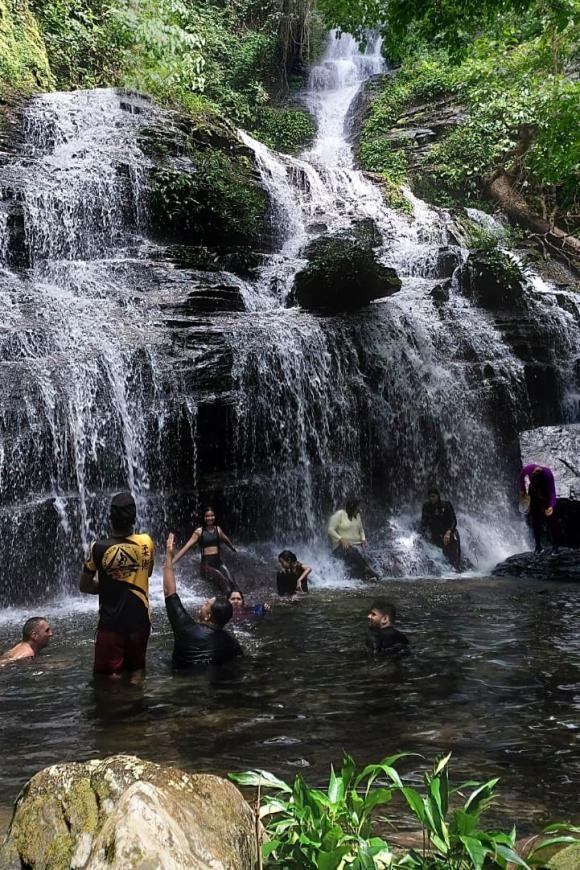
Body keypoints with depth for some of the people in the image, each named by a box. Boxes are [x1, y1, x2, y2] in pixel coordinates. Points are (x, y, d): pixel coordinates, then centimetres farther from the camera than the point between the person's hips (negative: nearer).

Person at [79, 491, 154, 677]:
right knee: (137, 672, 18)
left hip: (111, 623, -3)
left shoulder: (98, 548, -14)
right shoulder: (146, 543, -6)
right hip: (140, 620, 3)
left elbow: (84, 586, 0)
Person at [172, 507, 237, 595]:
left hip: (218, 563, 4)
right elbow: (186, 547, -3)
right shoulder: (199, 531, 0)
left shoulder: (218, 529, 13)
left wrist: (233, 548, 54)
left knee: (232, 584, -15)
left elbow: (225, 540, 34)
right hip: (206, 564, -4)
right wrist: (172, 562, -10)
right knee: (224, 582, -27)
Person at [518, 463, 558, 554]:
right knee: (534, 519, 2)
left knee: (549, 518, -11)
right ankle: (538, 546, 9)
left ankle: (555, 545, -7)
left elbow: (552, 493, -38)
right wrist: (522, 490, -3)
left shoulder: (548, 474, -37)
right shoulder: (528, 469, -31)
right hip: (534, 494, 3)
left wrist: (551, 506, -54)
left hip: (546, 493, -3)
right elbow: (521, 478, -6)